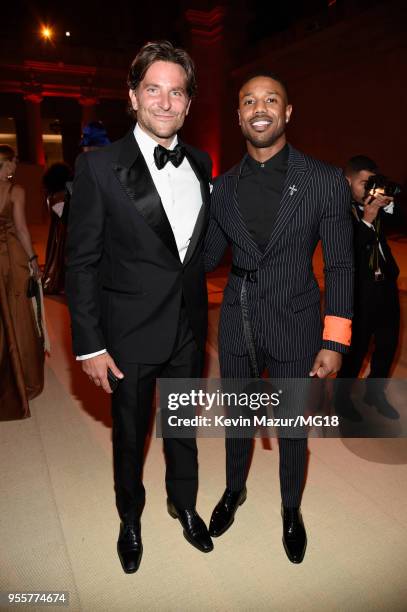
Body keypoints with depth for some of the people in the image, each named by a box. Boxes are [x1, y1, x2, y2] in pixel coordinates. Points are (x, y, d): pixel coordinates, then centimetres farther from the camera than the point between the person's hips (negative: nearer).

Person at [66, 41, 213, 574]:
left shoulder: (201, 164, 3)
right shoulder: (99, 166, -11)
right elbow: (81, 262, -11)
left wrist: (201, 317, 7)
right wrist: (90, 344, -12)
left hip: (188, 329, 4)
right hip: (130, 333, -3)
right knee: (130, 435, 17)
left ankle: (184, 505, 49)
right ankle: (130, 518, 46)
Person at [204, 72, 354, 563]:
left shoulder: (326, 181, -8)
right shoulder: (223, 186, 1)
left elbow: (339, 266, -7)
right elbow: (209, 255, 9)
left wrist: (335, 341, -11)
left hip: (295, 325, -2)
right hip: (237, 325, 3)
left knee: (293, 426, 16)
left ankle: (291, 509, 43)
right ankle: (234, 490, 48)